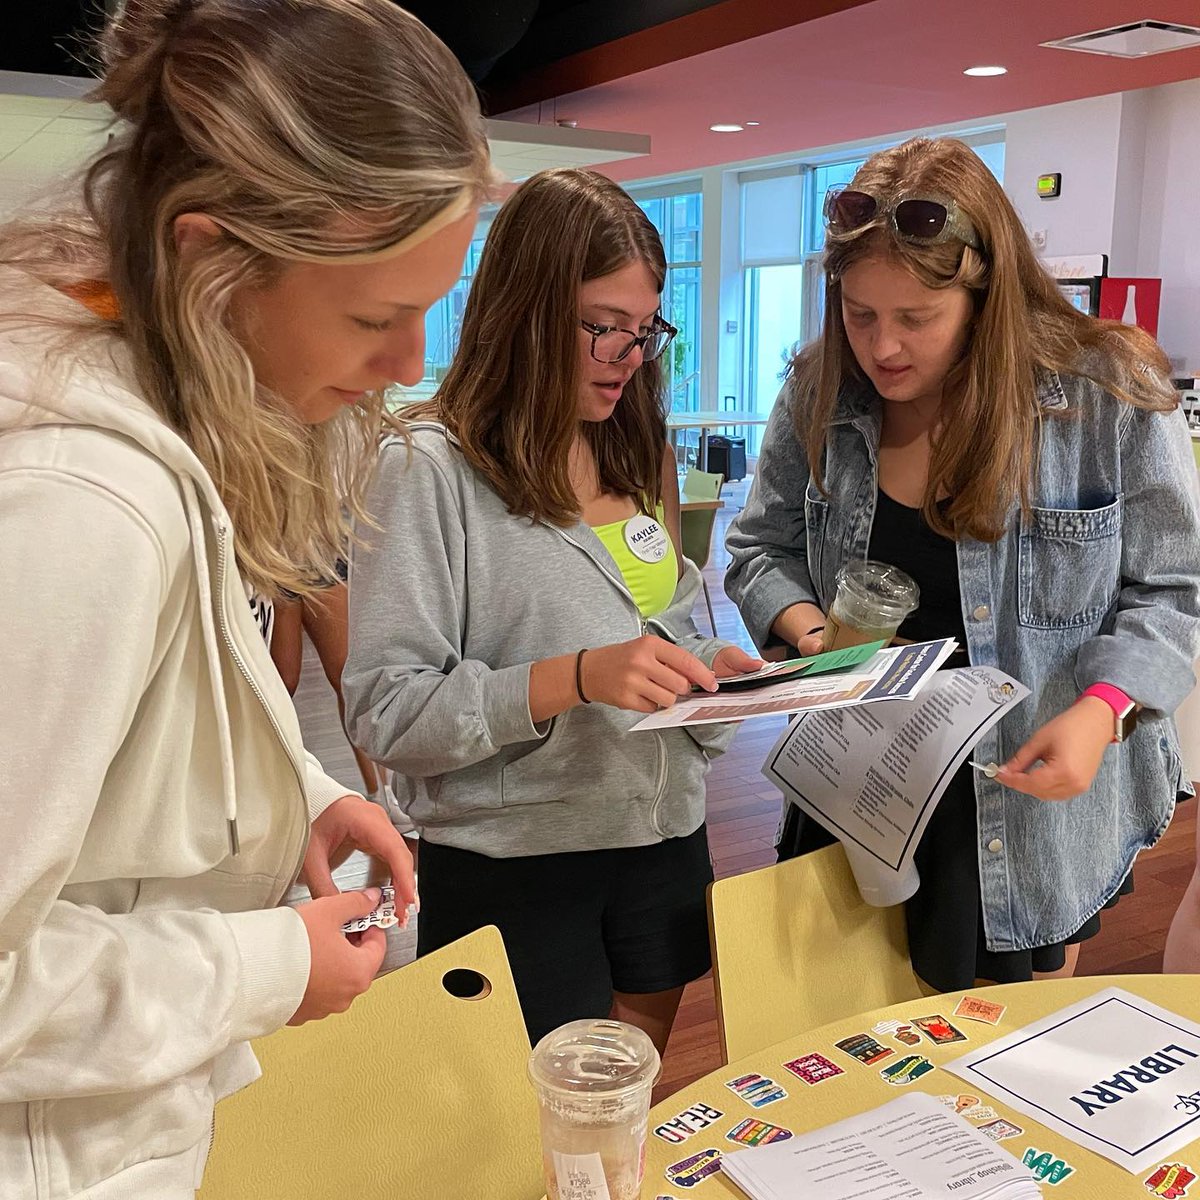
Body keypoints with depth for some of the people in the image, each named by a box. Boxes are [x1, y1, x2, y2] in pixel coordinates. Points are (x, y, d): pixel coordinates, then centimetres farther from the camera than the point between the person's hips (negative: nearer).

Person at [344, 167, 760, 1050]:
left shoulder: (637, 457, 8)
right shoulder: (431, 470, -14)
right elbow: (384, 712, -18)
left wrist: (704, 672, -3)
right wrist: (574, 679, -28)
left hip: (663, 846, 6)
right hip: (513, 873, -6)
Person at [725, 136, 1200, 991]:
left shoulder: (1111, 397, -14)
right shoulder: (820, 393, -5)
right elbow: (764, 546, 6)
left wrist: (1103, 709, -24)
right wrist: (805, 623, -15)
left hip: (1039, 800, -2)